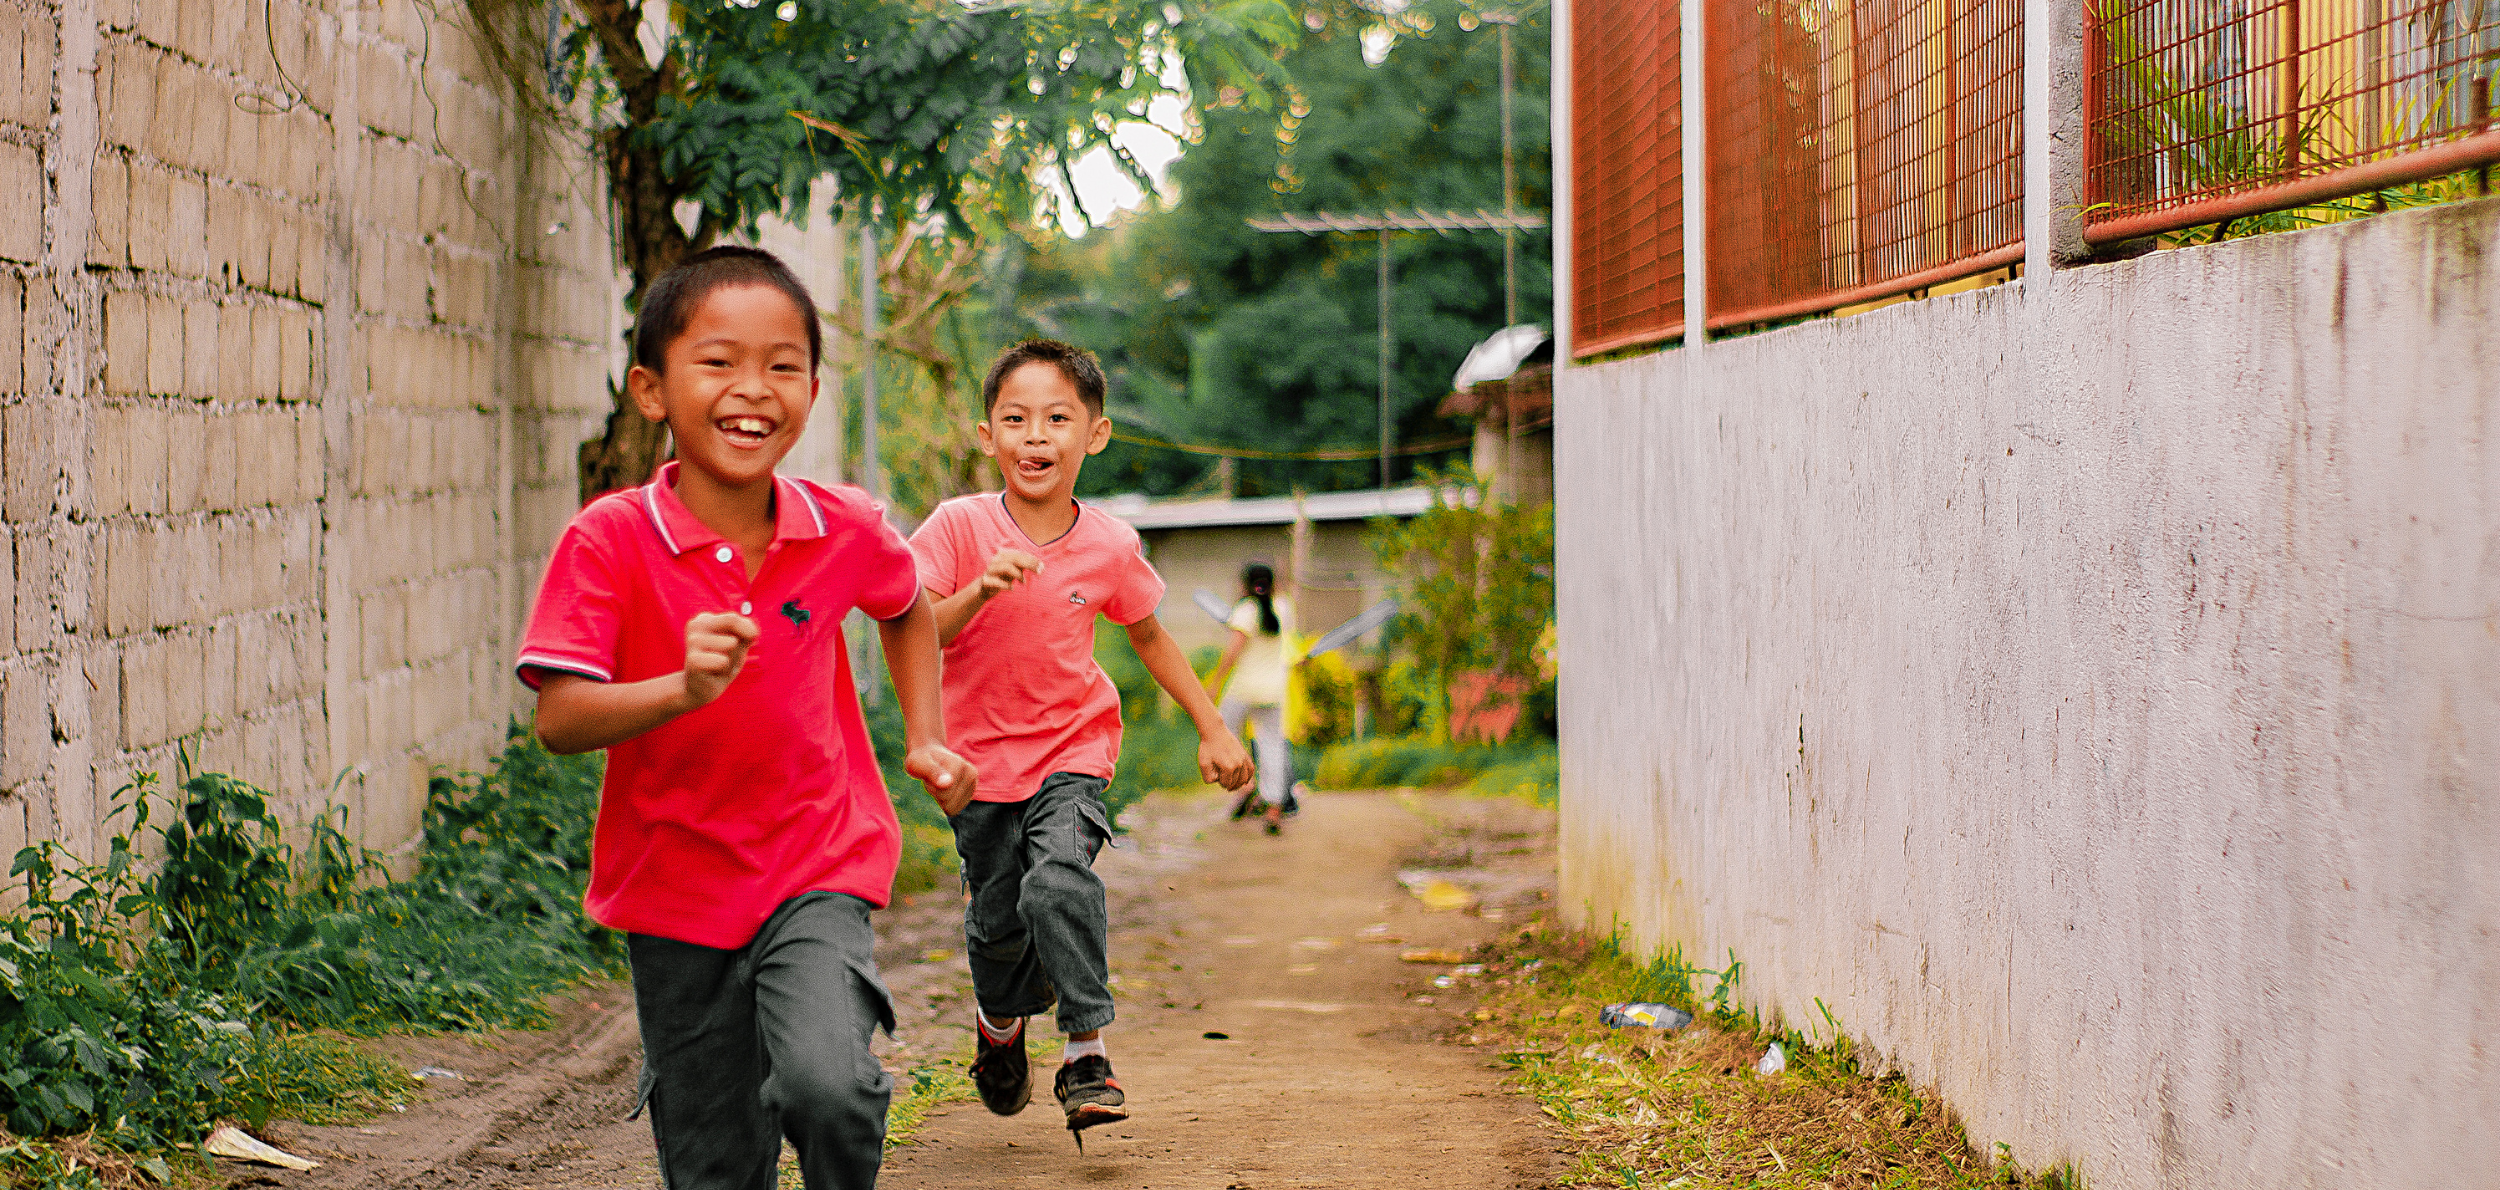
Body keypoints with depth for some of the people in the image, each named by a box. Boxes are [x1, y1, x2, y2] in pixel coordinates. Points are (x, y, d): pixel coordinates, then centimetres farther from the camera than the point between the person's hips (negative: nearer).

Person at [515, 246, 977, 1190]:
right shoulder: (609, 542, -13)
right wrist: (682, 689, -35)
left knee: (827, 1085, -25)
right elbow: (558, 720, -20)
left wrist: (923, 739, 12)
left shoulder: (847, 532, -5)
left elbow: (908, 610, 19)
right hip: (674, 889, 0)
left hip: (818, 871, 0)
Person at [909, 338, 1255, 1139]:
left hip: (1073, 750, 0)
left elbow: (1149, 636, 10)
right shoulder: (959, 527, -13)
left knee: (1059, 883, -25)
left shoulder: (1110, 546, -7)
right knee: (997, 923, 8)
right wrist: (979, 591, -33)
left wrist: (1212, 729, 11)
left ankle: (1086, 1052, -13)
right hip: (981, 757, 1)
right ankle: (1001, 1021, 42)